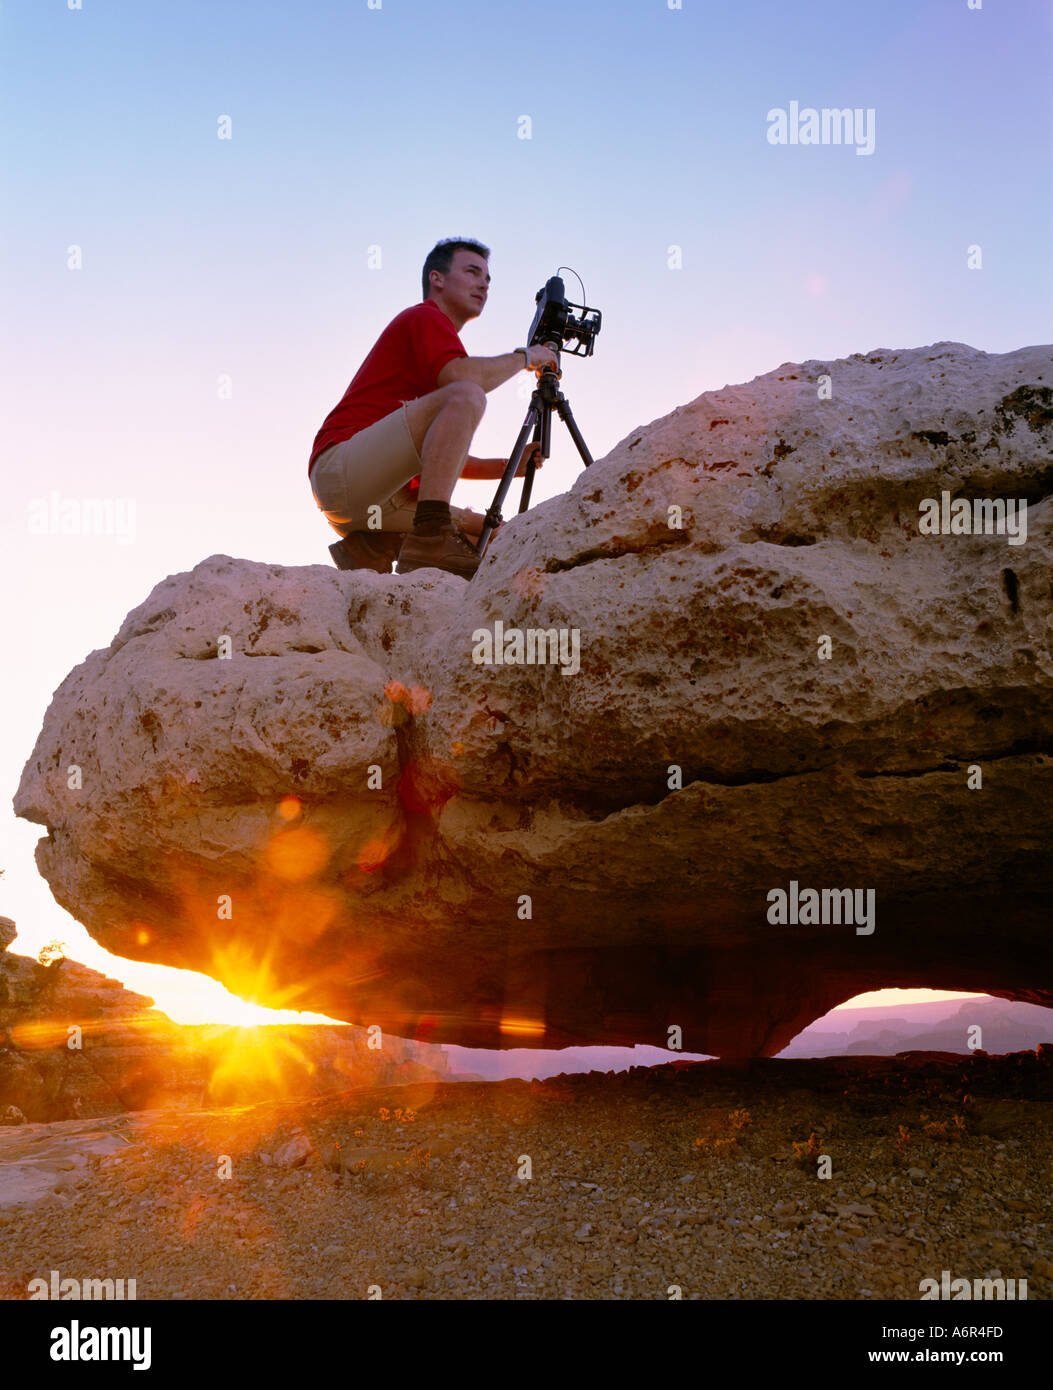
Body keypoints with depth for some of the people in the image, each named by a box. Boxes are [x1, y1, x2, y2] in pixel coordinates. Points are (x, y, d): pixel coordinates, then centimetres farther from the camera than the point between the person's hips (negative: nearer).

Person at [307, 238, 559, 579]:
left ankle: (373, 547, -3)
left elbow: (446, 458, 30)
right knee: (466, 397, -25)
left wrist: (508, 466, 16)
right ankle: (430, 539, -36)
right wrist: (525, 356, -4)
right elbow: (461, 377, -20)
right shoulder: (425, 317, 4)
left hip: (386, 497, 9)